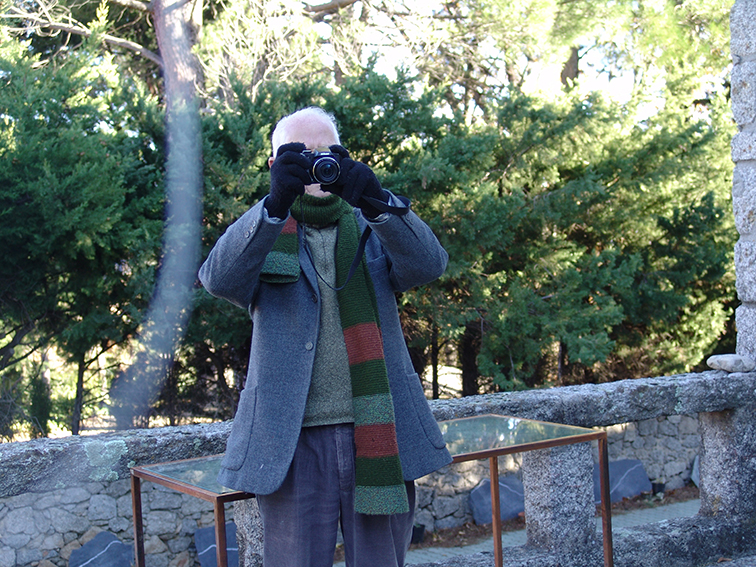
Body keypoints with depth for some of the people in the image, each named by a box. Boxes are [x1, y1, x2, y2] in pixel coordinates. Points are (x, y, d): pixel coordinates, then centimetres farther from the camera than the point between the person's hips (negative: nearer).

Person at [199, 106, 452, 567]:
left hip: (380, 437, 2)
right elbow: (219, 278, -15)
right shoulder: (261, 236, 7)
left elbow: (429, 264, -9)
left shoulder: (375, 231, 12)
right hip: (294, 444, -1)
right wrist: (276, 203, -29)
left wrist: (377, 202, -27)